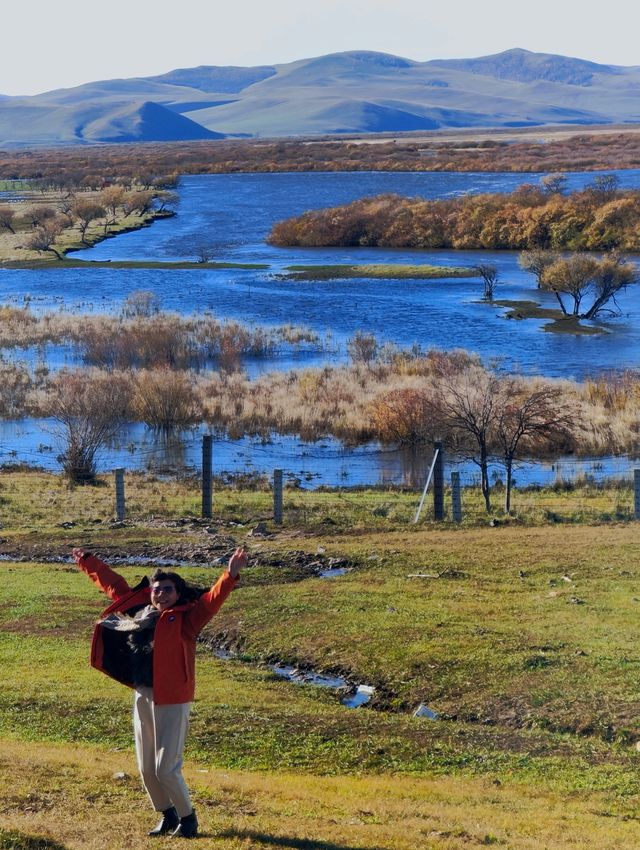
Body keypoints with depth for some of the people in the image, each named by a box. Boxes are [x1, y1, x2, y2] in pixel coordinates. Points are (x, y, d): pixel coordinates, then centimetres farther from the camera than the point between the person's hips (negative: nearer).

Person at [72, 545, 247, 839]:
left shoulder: (186, 618, -6)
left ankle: (187, 817, 17)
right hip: (142, 698, 6)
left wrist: (230, 575, -37)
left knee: (166, 768, -5)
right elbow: (114, 584, 21)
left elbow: (212, 599, -21)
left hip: (172, 701, -6)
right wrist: (88, 561, 29)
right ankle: (167, 815, 32)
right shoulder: (139, 610, 9)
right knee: (147, 769, 12)